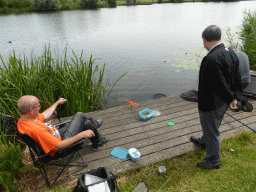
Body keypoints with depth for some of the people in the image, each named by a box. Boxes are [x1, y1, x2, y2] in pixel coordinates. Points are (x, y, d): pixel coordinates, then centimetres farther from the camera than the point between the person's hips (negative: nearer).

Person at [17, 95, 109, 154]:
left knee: (87, 123, 10)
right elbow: (59, 146, -32)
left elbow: (44, 115, 13)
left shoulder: (23, 119, -7)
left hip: (57, 135, 9)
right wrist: (81, 135, -28)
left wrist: (57, 103, 27)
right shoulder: (36, 130, -38)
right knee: (80, 115, -3)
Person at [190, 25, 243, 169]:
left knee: (212, 131, 11)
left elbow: (220, 84, -28)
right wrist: (235, 97, 5)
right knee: (212, 125, 31)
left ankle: (213, 161, 32)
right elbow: (237, 78, 4)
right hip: (222, 102, 9)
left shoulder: (211, 59, -30)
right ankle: (203, 141, 59)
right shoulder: (231, 53, 0)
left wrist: (230, 98, -12)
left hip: (211, 104, -9)